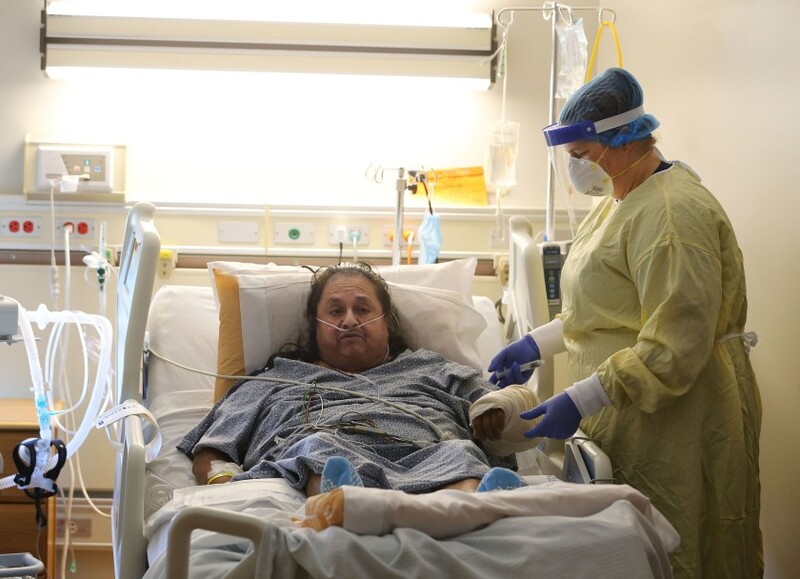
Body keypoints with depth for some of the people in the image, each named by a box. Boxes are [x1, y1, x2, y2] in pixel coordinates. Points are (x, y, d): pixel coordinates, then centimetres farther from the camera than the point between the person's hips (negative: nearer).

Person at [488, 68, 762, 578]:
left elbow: (673, 351, -26)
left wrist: (581, 401, -27)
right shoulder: (620, 200, 13)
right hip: (623, 421, 10)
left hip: (673, 427, -10)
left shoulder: (673, 215, -21)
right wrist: (537, 343, 12)